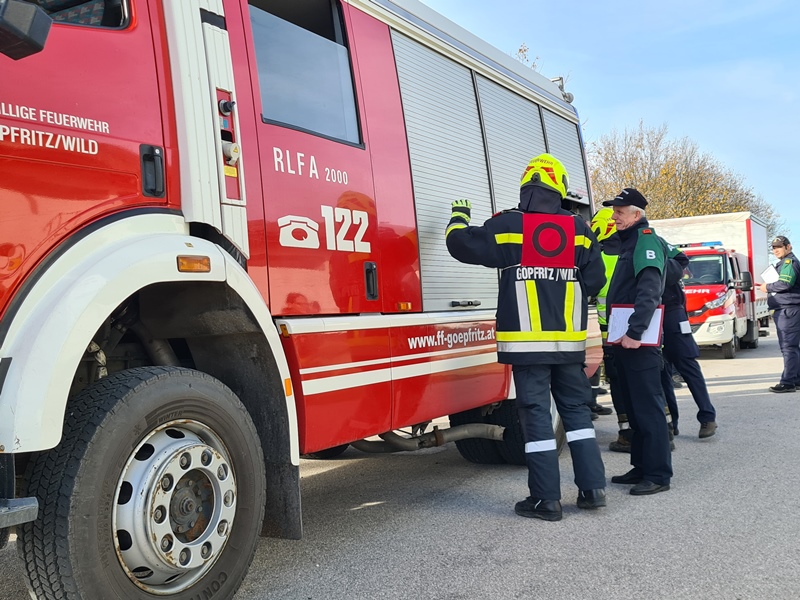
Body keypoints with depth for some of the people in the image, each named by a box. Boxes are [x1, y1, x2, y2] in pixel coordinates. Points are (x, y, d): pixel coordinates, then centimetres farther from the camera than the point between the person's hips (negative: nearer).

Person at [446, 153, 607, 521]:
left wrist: (459, 216, 22)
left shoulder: (507, 225, -6)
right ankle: (593, 488, 16)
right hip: (569, 340, 4)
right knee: (576, 410, 14)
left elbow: (460, 244, 1)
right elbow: (594, 280, 8)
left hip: (527, 340, -3)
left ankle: (546, 499, 4)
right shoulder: (579, 229, 4)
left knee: (536, 415, 0)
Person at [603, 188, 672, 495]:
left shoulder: (647, 241, -9)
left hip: (639, 341, -10)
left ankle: (658, 474, -2)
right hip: (624, 339, 10)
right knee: (634, 406, 14)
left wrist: (635, 332, -28)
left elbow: (649, 291, -22)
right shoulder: (629, 242, 21)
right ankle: (641, 467, 22)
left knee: (648, 406, -7)